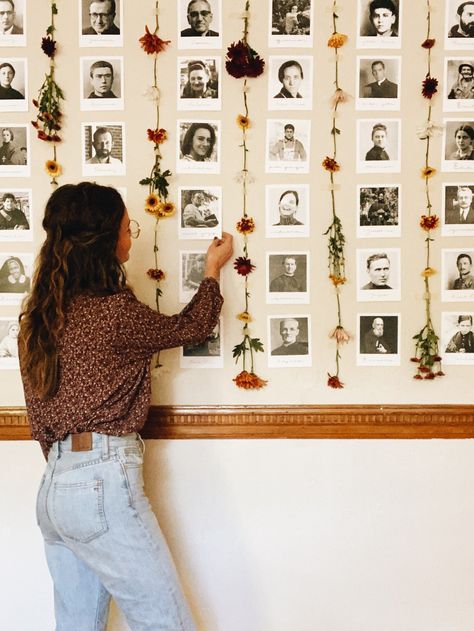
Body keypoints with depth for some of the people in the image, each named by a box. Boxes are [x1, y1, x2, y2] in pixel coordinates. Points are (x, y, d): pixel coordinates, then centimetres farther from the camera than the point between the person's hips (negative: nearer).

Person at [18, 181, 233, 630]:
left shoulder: (38, 315, 8)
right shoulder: (114, 312, -14)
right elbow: (190, 327, 2)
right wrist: (213, 270, 17)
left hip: (53, 487, 9)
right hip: (102, 482, -8)